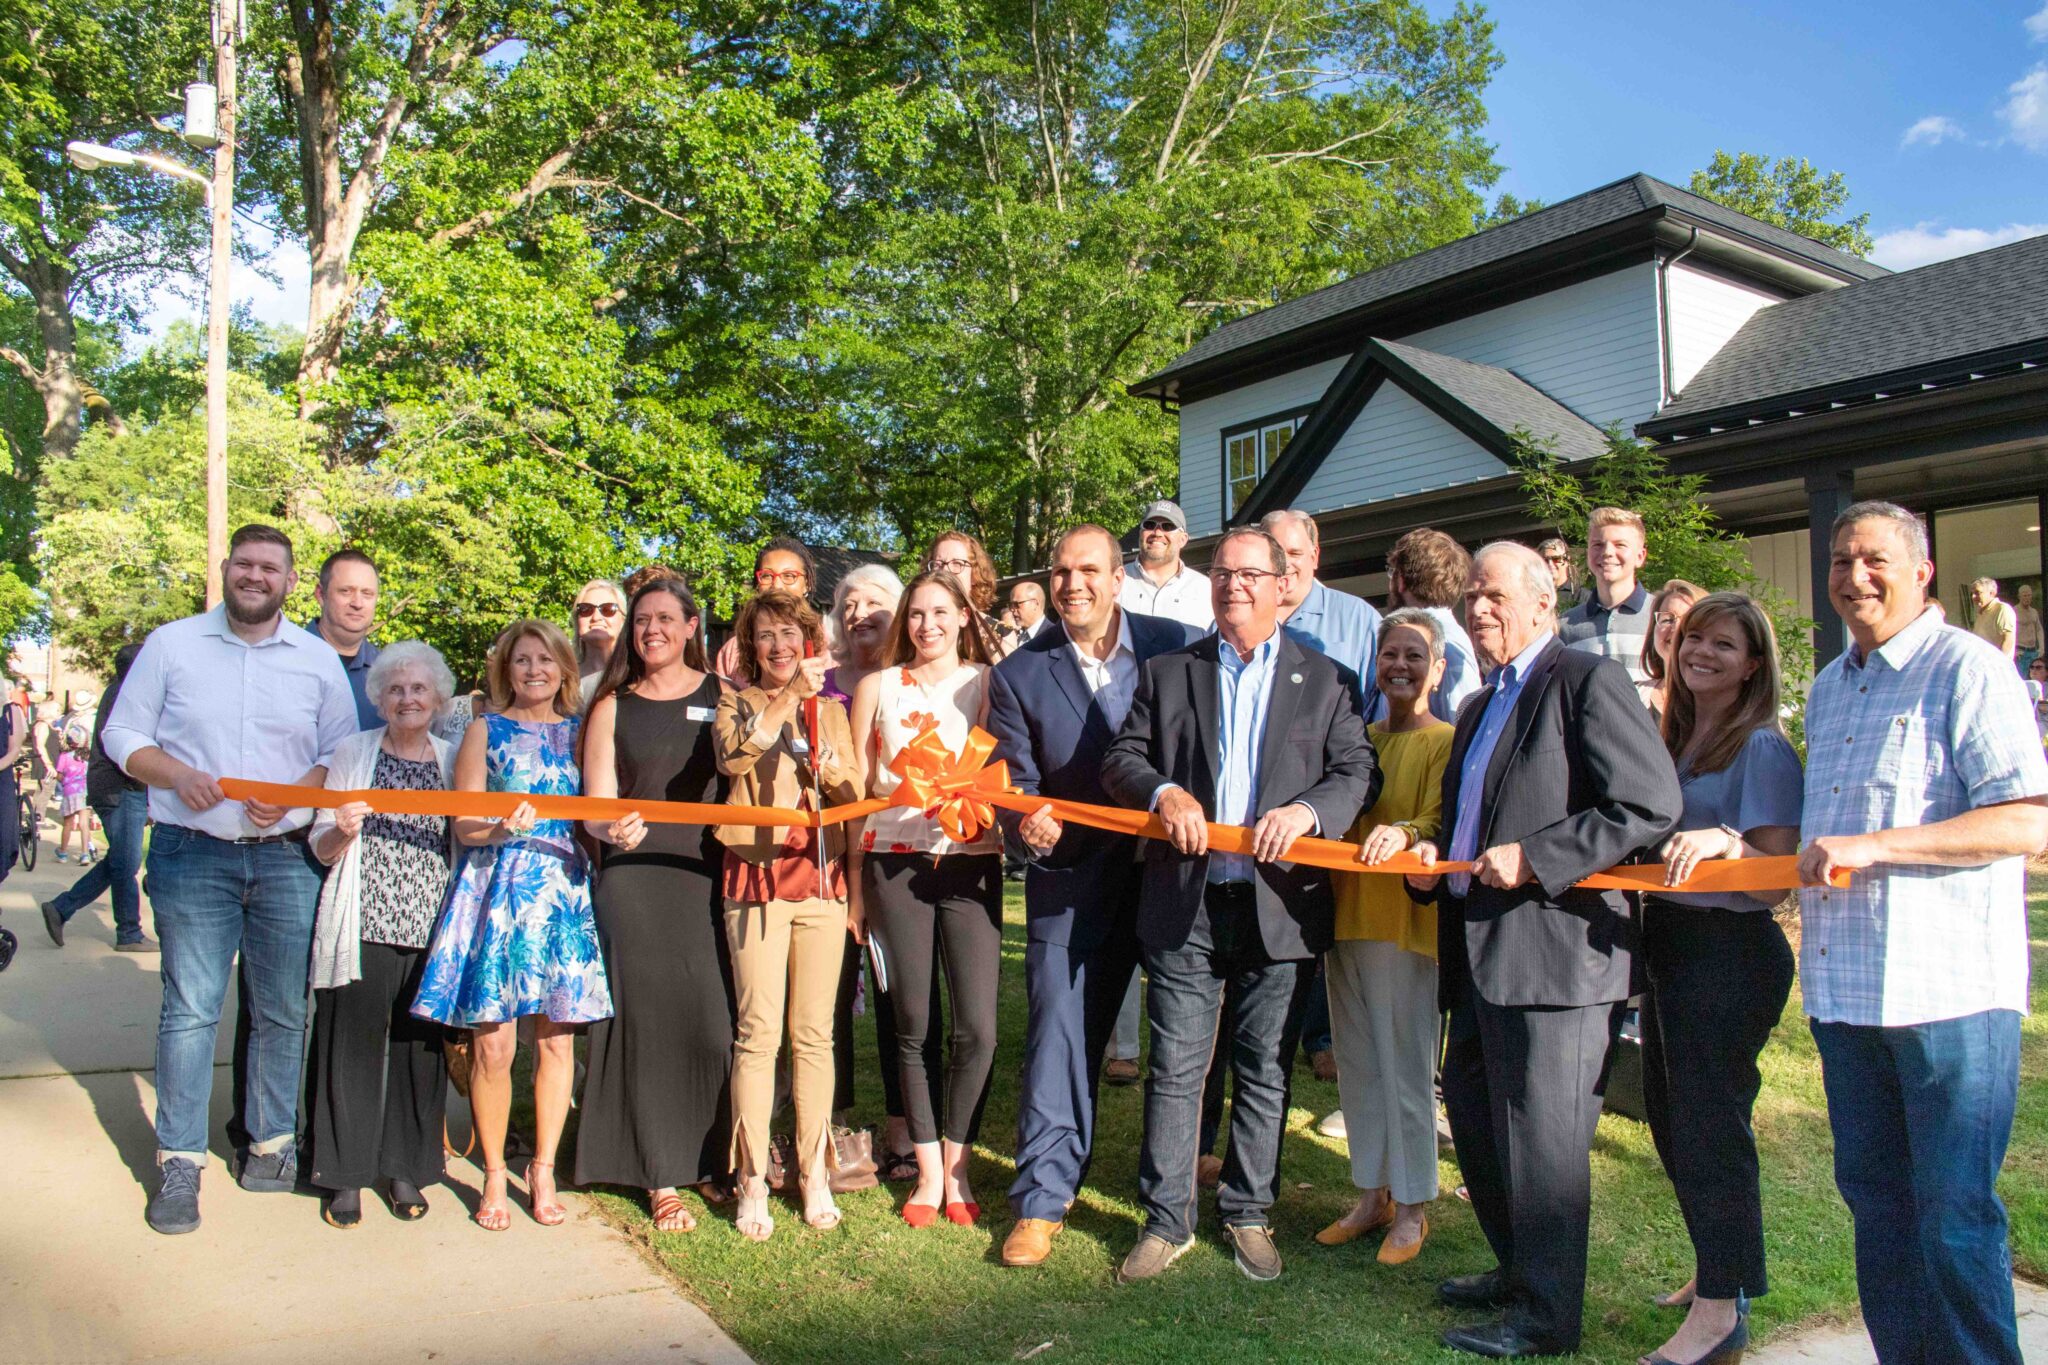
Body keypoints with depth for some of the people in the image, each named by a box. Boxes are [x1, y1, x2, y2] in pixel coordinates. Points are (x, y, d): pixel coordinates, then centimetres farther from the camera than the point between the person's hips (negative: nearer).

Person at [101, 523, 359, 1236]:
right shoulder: (171, 645, 6)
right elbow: (121, 734, 7)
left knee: (282, 1011, 7)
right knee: (188, 1011, 0)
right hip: (191, 856, -1)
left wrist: (291, 795, -10)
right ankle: (179, 1162, 10)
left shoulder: (320, 661, 7)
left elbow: (343, 758, 8)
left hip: (287, 858, 1)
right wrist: (175, 775, -13)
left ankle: (272, 1140, 22)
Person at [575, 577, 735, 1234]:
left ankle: (714, 1161, 16)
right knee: (649, 1017, 1)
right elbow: (597, 805, 3)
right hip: (634, 878, 1)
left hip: (709, 876, 0)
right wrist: (612, 830, -16)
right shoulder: (612, 706, 11)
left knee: (715, 1017, -1)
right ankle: (662, 1177, 13)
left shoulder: (723, 696, 9)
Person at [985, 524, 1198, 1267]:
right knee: (1057, 1031, -1)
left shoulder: (1174, 645, -2)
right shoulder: (1019, 674, -3)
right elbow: (1015, 783, -5)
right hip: (1072, 879, -1)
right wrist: (1029, 825, -25)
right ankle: (1042, 1199, 11)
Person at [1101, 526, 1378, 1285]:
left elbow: (1358, 771, 2)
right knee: (1176, 1067, 5)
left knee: (1264, 1070, 11)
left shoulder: (1325, 679, 8)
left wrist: (1306, 810, -18)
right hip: (1185, 904, 0)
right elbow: (1120, 760, 6)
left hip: (1279, 902, 0)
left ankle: (1248, 1214, 27)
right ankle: (1167, 1220, 18)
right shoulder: (1167, 673, 10)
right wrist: (1162, 792, -15)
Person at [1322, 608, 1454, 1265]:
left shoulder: (1446, 742, -5)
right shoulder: (1360, 739, 15)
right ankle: (1371, 1194, 25)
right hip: (1346, 912, 7)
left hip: (1405, 921, -6)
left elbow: (1442, 826, -14)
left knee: (1405, 1067, 0)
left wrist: (1406, 834, -34)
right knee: (1357, 1064, 13)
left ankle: (1411, 1208, 14)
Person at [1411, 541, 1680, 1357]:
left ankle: (1547, 1315, 13)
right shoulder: (1481, 708, 20)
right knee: (1474, 1113, 18)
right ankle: (1518, 1268, 35)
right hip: (1480, 947, 10)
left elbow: (1651, 807, -17)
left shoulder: (1589, 681, -9)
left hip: (1554, 945, -10)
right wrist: (1434, 861, 9)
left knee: (1540, 1132, -2)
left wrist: (1533, 858, -20)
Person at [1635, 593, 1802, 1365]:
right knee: (1670, 1114, 16)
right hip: (1669, 941, 8)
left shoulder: (1764, 750, -10)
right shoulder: (1671, 741, 13)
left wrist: (1724, 840, -32)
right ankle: (1718, 1267, 33)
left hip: (1730, 951, -8)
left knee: (1708, 1119, -4)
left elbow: (1778, 868, -16)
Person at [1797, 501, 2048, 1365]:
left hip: (1948, 992, -7)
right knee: (1873, 1195, 15)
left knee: (1954, 1214, -1)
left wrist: (1872, 847, -22)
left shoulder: (1967, 669, -8)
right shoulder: (1828, 688, 17)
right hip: (1845, 989, 8)